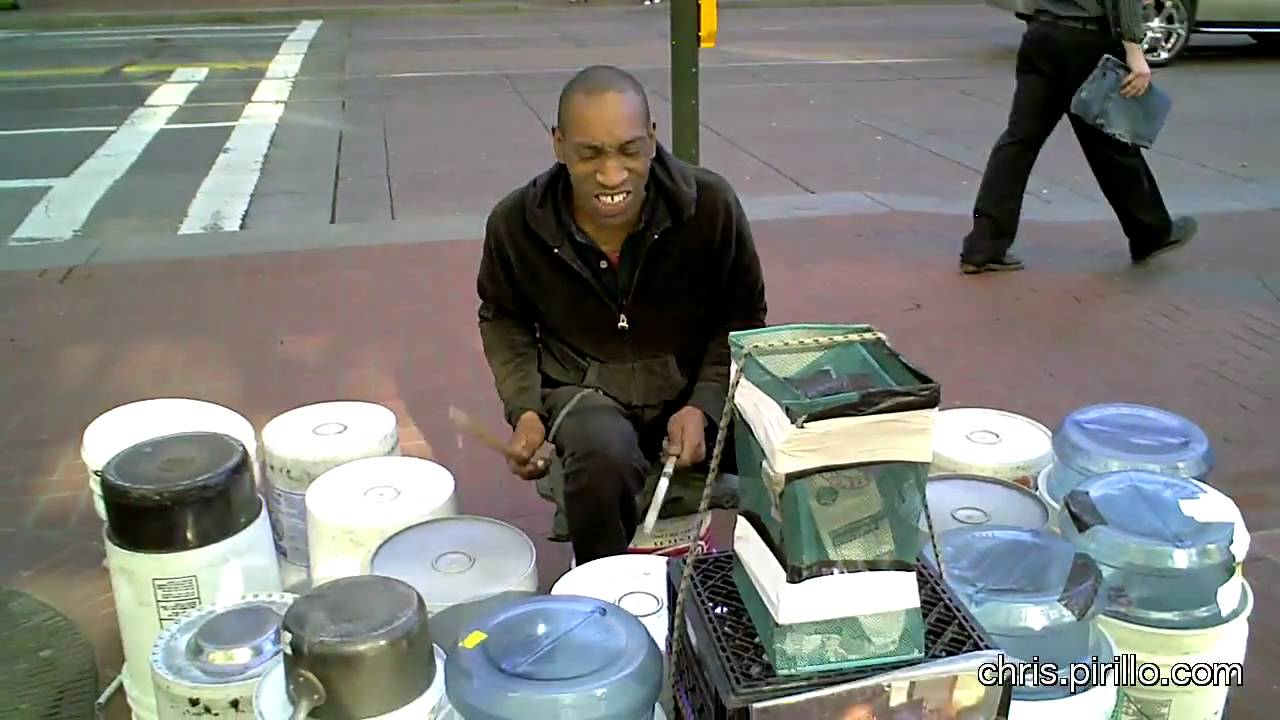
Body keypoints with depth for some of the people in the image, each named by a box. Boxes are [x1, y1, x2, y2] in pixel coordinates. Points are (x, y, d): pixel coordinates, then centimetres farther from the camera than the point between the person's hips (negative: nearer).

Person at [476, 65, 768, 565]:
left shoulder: (711, 204, -17)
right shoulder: (516, 222, -14)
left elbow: (743, 320, -3)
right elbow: (504, 318, 7)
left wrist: (702, 406, -17)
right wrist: (525, 407, -7)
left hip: (696, 387, 1)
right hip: (584, 391, -1)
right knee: (603, 458, -34)